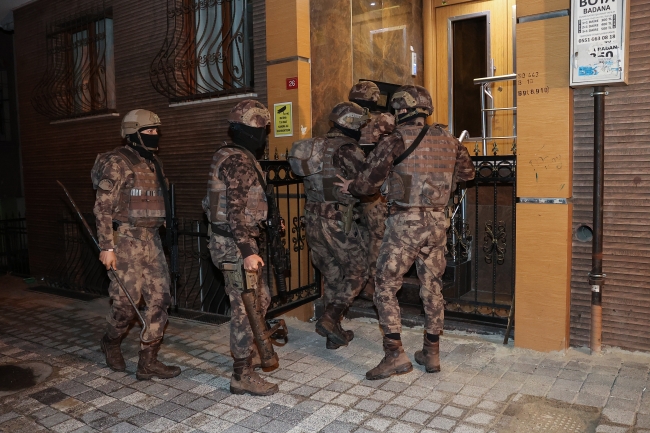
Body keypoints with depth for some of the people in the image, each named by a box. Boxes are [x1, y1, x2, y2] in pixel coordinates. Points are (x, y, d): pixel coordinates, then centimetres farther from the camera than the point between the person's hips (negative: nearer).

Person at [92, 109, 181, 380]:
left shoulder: (153, 163, 13)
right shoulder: (117, 162, -10)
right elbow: (103, 208, -13)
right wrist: (107, 247, -17)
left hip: (152, 239, 7)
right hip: (126, 239, -7)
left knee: (159, 299, 4)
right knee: (127, 302, 2)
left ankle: (148, 362, 13)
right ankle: (111, 343, 33)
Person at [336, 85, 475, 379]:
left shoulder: (394, 141, -10)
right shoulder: (448, 140, 6)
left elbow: (369, 183, -11)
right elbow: (467, 172, 21)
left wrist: (350, 187, 10)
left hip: (405, 223, -6)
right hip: (437, 222, 6)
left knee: (385, 287, 5)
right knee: (432, 287, 15)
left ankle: (395, 354, 4)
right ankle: (431, 353, 24)